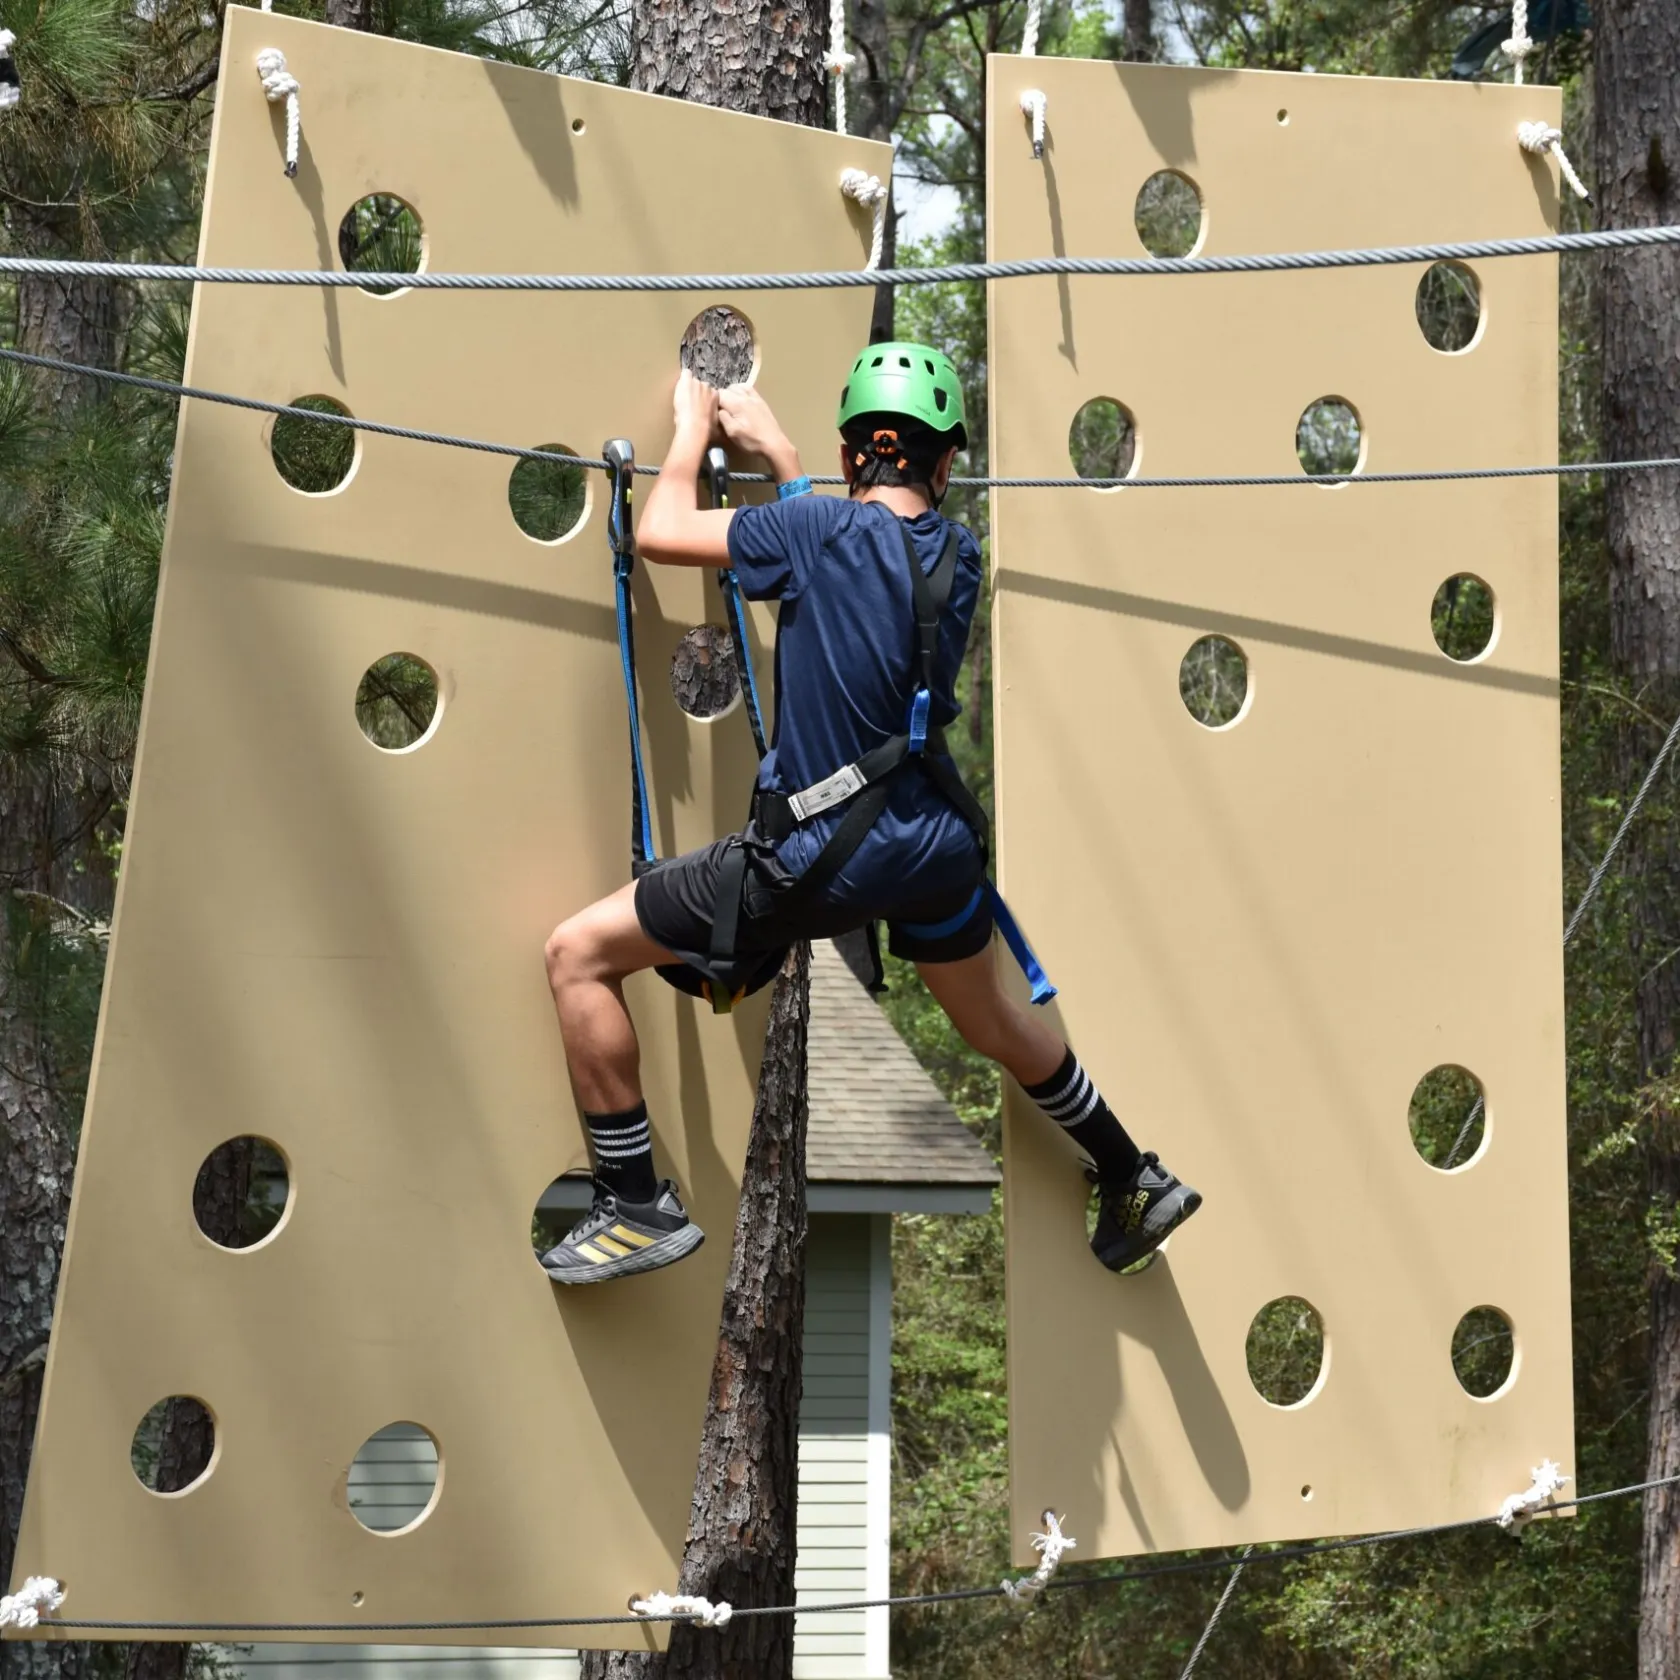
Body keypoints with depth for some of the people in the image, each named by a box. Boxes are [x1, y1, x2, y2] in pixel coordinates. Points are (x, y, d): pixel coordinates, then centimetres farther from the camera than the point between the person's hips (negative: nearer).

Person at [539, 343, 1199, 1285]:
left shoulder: (820, 527, -14)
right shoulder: (960, 556, 3)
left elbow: (661, 533, -6)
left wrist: (694, 430, 11)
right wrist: (776, 450, 30)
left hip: (821, 860, -7)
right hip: (938, 846, 7)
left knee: (579, 955, 3)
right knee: (995, 1023, 32)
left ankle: (642, 1207, 5)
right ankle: (1137, 1184, 45)